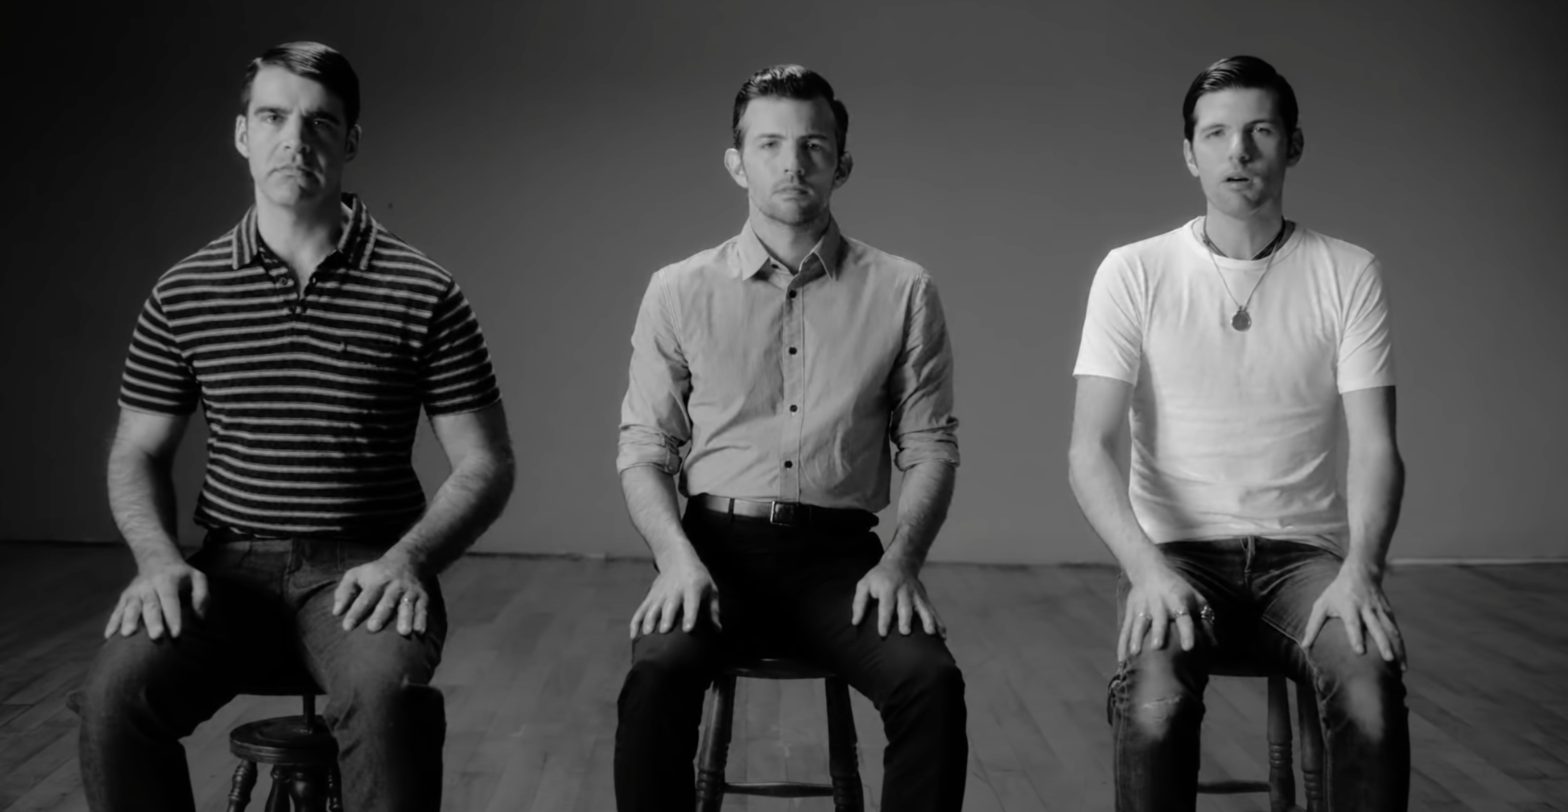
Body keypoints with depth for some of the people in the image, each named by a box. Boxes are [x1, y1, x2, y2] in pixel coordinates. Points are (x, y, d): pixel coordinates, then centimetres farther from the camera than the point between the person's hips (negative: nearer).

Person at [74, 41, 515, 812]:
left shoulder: (423, 292, -1)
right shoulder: (183, 293, 7)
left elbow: (485, 465, 2)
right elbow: (138, 454, 14)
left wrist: (408, 557, -15)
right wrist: (157, 556, -6)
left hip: (364, 565, -2)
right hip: (232, 561, 2)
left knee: (386, 695, -35)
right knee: (114, 691, -26)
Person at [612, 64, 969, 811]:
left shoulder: (903, 292, 5)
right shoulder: (679, 292, 6)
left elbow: (930, 447, 5)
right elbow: (643, 449, 6)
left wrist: (899, 562, -11)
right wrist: (678, 559, -11)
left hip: (838, 552, 0)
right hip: (718, 541, 0)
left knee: (932, 680, -27)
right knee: (657, 673, -30)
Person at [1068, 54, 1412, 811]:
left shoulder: (1348, 273, 4)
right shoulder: (1133, 272, 0)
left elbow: (1375, 448, -2)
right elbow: (1088, 449, -6)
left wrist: (1360, 569, -21)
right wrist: (1147, 568, -24)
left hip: (1303, 550, 1)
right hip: (1175, 549, -1)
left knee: (1371, 688, -30)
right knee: (1153, 701, -32)